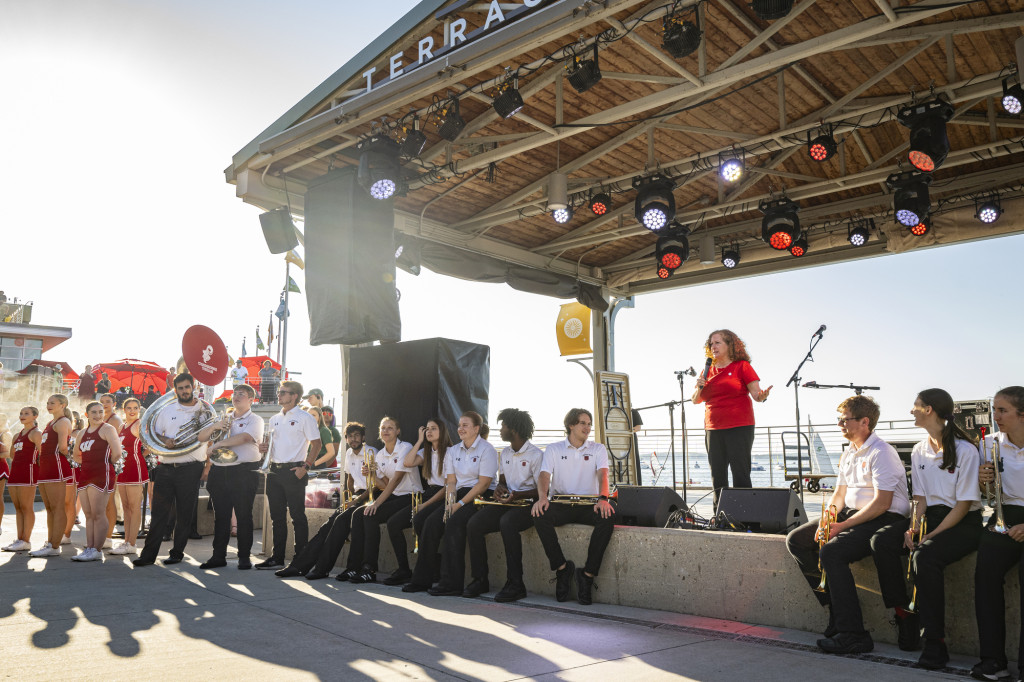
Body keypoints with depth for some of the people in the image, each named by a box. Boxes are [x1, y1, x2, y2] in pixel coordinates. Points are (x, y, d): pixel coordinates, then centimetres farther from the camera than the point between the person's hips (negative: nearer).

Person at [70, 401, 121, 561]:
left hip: (101, 475, -8)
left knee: (98, 514, -8)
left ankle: (97, 551, -6)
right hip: (85, 475, 8)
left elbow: (117, 453, -13)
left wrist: (106, 465, 0)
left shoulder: (107, 429, -4)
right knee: (88, 515, 8)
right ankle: (89, 548, 11)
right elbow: (76, 456, 30)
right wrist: (88, 464, 14)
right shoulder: (83, 432, 19)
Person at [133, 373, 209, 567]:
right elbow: (154, 432, 12)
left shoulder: (204, 411, 5)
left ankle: (177, 553, 15)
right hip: (165, 469, 2)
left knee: (184, 515, 4)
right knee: (159, 513, 2)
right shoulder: (167, 410, 12)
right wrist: (164, 440, -7)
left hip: (190, 469, -2)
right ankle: (148, 554, 8)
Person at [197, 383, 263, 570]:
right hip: (219, 472, 5)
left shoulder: (255, 420, 1)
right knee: (220, 516, 8)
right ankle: (219, 556, 15)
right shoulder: (225, 419, 20)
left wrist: (218, 444, -15)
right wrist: (214, 427, -6)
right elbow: (201, 437, 14)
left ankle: (244, 557, 7)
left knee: (244, 516, -1)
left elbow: (245, 437, -18)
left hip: (244, 472, -5)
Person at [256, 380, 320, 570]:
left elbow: (316, 444, -8)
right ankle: (277, 558, 19)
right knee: (277, 517, 11)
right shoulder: (274, 419, 17)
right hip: (274, 470, 7)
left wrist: (305, 466, -16)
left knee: (298, 517, -2)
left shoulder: (304, 417, -4)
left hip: (294, 471, -7)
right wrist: (264, 449, 3)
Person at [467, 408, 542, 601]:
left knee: (507, 523, -38)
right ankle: (480, 580, -8)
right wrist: (500, 488, 0)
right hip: (506, 503, 7)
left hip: (527, 504, -7)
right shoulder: (504, 454, 16)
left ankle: (515, 584, -29)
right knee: (474, 524, -17)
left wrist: (515, 495, -22)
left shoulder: (536, 455, -9)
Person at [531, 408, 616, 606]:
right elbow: (544, 475, -2)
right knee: (540, 516, -32)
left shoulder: (597, 449, 13)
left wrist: (603, 498, -26)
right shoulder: (554, 449, 12)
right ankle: (562, 567, -17)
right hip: (560, 503, 0)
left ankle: (587, 574, -23)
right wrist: (542, 497, -25)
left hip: (589, 504, 0)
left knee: (607, 517, -32)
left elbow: (602, 474, -5)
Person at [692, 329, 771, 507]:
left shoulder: (742, 366, 2)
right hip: (713, 429, 5)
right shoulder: (708, 371, 14)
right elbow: (696, 401, 18)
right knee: (717, 475, 6)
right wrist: (699, 388, -2)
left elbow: (756, 393, -4)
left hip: (739, 427, -5)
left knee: (740, 473, -7)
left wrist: (762, 396, -26)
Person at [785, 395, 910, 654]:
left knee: (831, 552, -31)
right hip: (851, 515, 10)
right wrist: (827, 518, -3)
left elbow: (881, 503, -20)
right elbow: (839, 495, 18)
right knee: (795, 540, -2)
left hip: (884, 519, -9)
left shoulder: (881, 452, -13)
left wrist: (843, 525, -22)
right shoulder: (849, 455, 16)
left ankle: (853, 635, -24)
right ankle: (836, 604, -3)